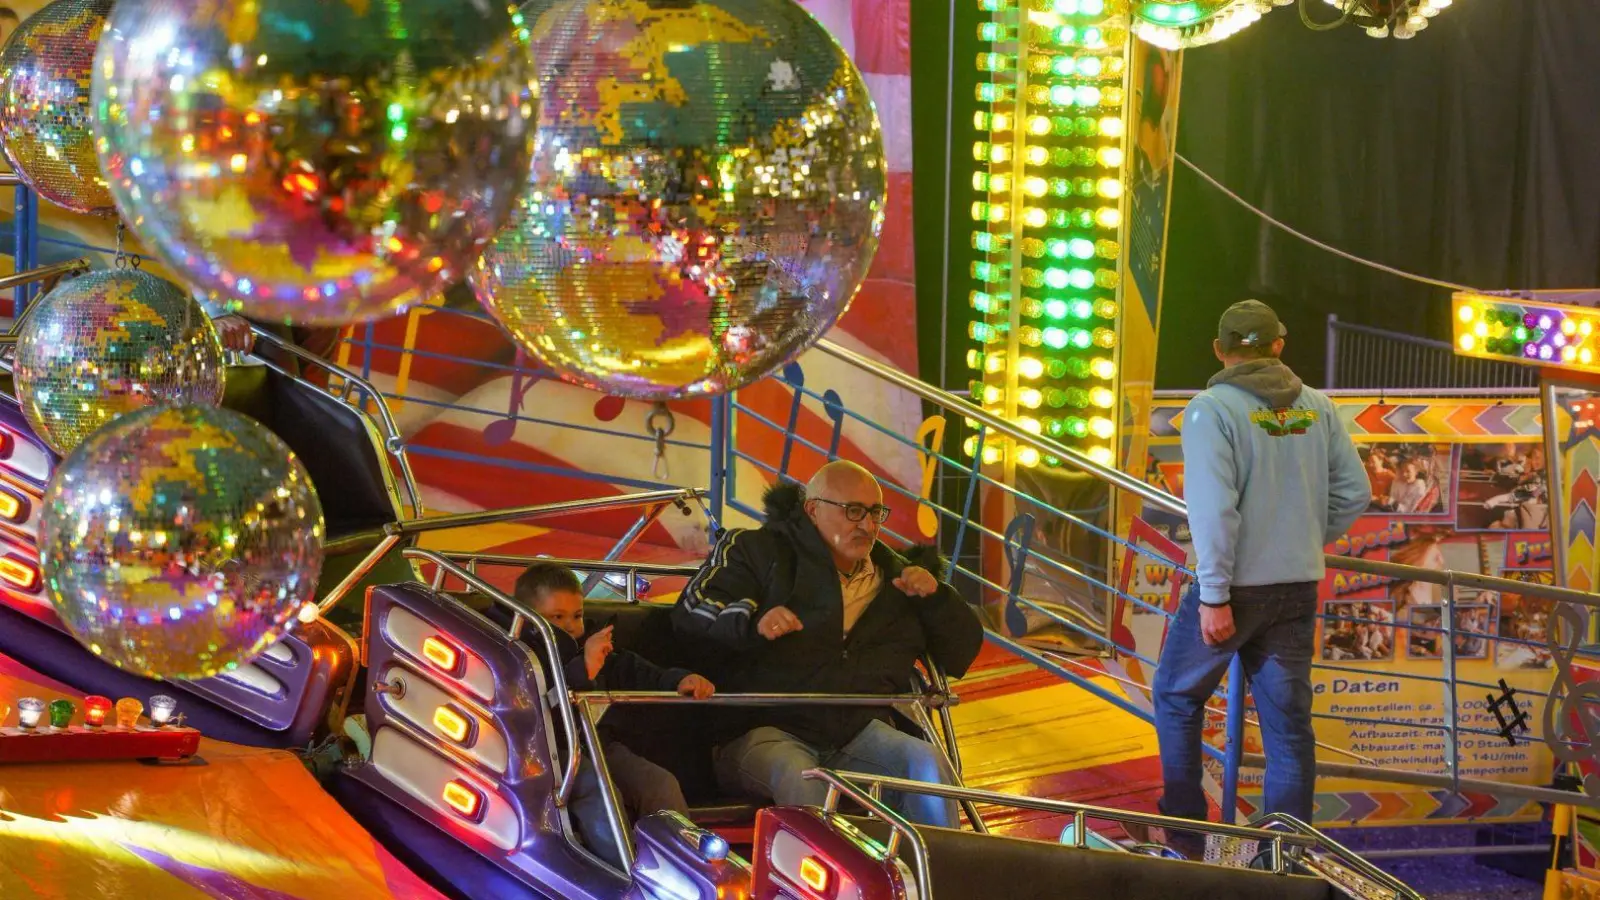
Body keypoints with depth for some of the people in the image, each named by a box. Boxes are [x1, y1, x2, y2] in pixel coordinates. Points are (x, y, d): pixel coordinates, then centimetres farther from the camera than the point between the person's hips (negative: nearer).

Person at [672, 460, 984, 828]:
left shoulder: (896, 574, 21)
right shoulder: (759, 552, 8)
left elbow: (963, 653, 24)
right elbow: (691, 610, -5)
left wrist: (936, 597, 5)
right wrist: (753, 621, -25)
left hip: (857, 735, 4)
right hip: (764, 729, -4)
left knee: (928, 761, -24)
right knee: (799, 780, -38)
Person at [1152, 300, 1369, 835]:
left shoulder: (1212, 409, -12)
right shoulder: (1316, 408, 4)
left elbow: (1213, 507, -19)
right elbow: (1354, 492, 7)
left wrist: (1215, 595, -18)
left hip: (1235, 585, -5)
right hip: (1299, 588, 5)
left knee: (1177, 695, 14)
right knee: (1288, 718, 9)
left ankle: (1184, 826, 14)